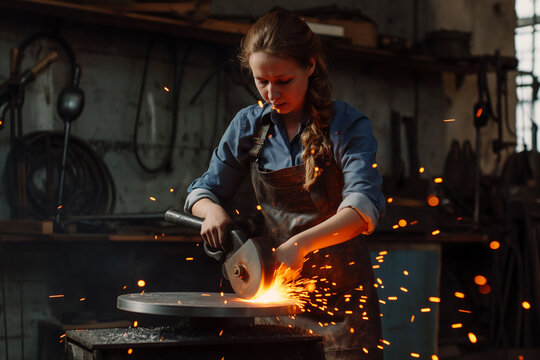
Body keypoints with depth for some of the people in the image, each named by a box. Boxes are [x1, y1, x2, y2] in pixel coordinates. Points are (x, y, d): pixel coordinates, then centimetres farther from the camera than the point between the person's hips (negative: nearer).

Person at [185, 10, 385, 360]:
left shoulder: (347, 125, -10)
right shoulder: (248, 125, 3)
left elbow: (364, 206, -23)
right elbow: (204, 190, 12)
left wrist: (301, 243, -35)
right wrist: (212, 210, -11)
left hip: (341, 290, -3)